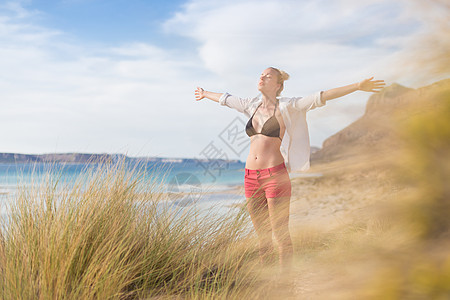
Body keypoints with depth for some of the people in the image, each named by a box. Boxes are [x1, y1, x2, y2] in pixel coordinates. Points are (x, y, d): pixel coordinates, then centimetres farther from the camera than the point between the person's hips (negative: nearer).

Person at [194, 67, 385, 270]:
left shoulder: (286, 107, -3)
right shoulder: (252, 105, 13)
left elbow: (321, 97, -9)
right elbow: (225, 99, 30)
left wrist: (358, 86, -15)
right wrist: (205, 93, 45)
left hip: (275, 175, -5)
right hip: (251, 177, 5)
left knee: (281, 236, 0)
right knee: (262, 238, 13)